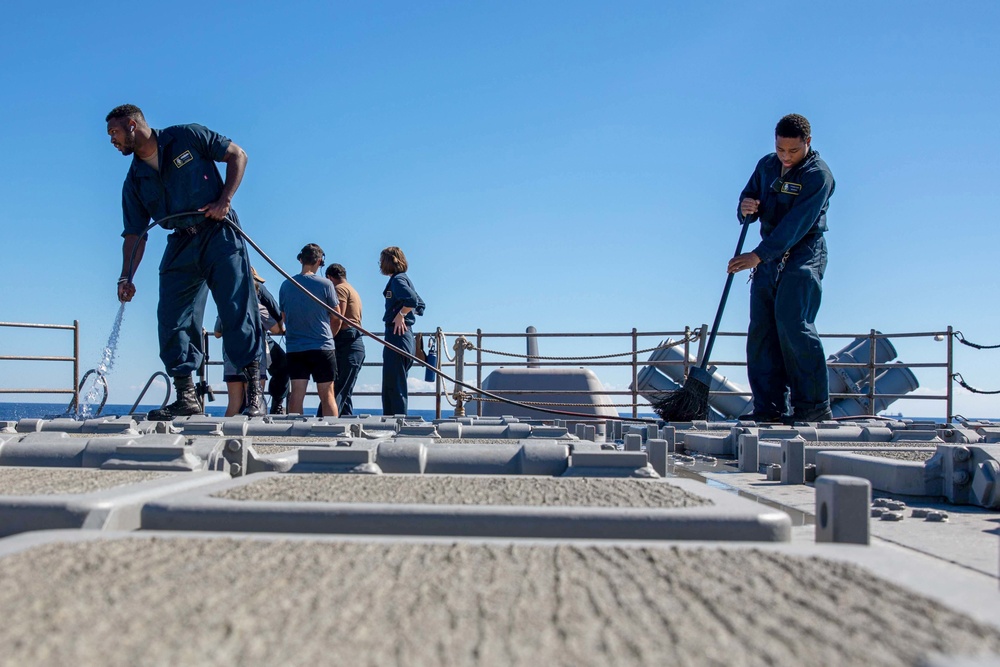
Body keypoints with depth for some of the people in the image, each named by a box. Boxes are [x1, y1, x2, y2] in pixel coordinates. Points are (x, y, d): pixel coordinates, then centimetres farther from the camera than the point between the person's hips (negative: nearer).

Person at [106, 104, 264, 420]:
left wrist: (225, 199, -9)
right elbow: (135, 235, 9)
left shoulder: (187, 137, 1)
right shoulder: (135, 180, 12)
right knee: (172, 319, -3)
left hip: (219, 234, -5)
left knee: (238, 310, -12)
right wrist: (126, 278, -3)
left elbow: (237, 155, 3)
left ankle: (254, 392, -11)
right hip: (180, 245, 5)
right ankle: (186, 397, 3)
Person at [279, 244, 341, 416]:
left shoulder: (286, 285, 4)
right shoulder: (325, 284, -5)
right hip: (322, 347, -3)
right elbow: (336, 318, 3)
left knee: (296, 394, 3)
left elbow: (284, 318, 14)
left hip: (294, 348, 3)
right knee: (327, 395, 2)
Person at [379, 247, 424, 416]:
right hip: (406, 336, 10)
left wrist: (400, 315, -15)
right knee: (389, 389, 14)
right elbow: (420, 306, 29)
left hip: (397, 336, -10)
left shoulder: (398, 279, -10)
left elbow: (411, 300, -29)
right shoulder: (404, 279, 19)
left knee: (394, 388, -9)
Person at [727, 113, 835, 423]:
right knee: (761, 330, 1)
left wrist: (758, 255, -28)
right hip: (769, 258, 7)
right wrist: (746, 206, -7)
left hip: (803, 256, -7)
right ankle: (769, 407, 5)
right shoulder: (766, 165, 12)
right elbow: (749, 197, 20)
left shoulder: (818, 174, -11)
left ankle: (814, 405, -7)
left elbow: (796, 224, -21)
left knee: (793, 324, -15)